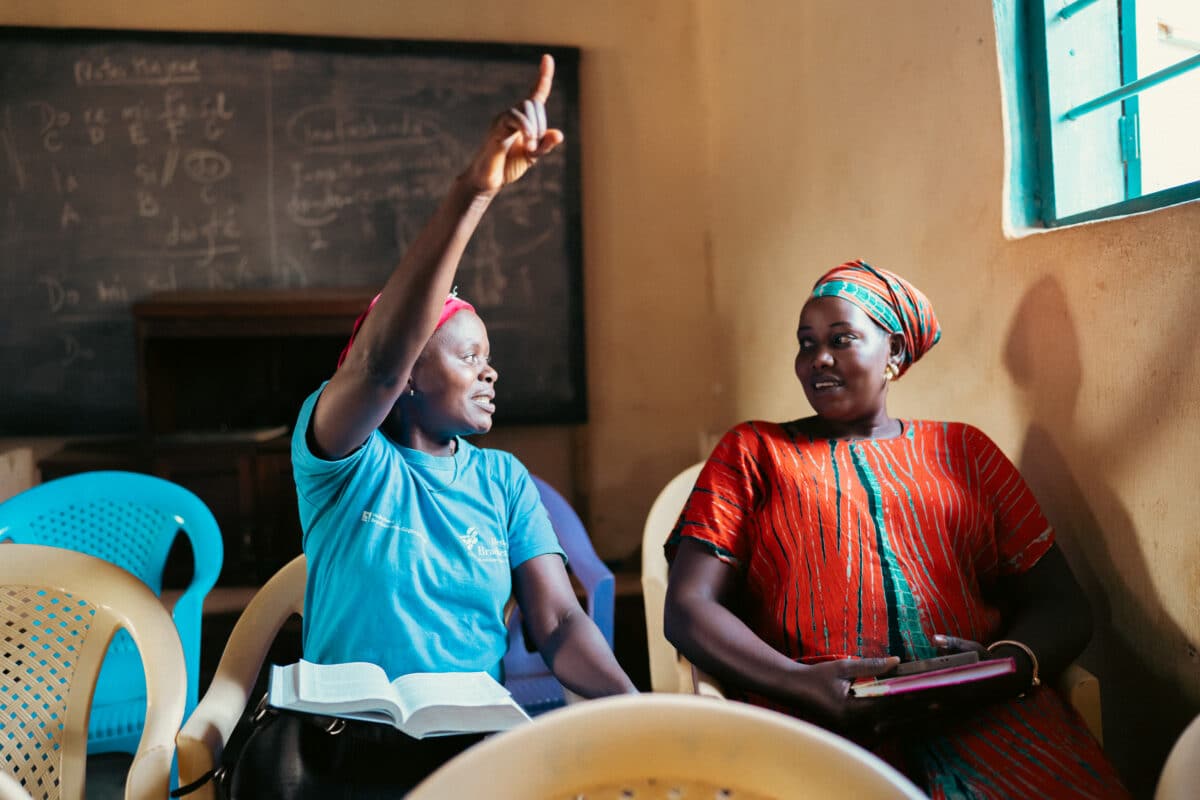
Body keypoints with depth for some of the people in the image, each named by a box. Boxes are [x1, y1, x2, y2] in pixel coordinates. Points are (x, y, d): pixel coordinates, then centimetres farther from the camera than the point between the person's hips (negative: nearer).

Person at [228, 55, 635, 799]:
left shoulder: (505, 480, 8)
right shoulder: (344, 458, -5)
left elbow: (558, 623, 0)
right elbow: (380, 356, -26)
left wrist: (636, 709, -19)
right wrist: (472, 193, -34)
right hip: (342, 739, -2)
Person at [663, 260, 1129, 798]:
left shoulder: (963, 450, 19)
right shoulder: (753, 450, 14)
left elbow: (1060, 605, 13)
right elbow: (688, 607, 2)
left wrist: (1012, 665, -11)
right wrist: (799, 683, -15)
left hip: (978, 714, 2)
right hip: (815, 712, -2)